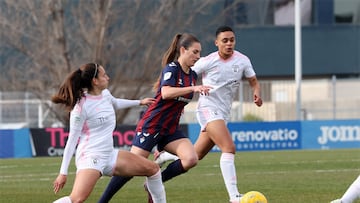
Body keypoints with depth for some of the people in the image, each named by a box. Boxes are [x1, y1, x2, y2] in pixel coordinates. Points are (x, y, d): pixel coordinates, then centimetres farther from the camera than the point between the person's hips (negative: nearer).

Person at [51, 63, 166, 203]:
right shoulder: (82, 106, -15)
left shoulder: (105, 94, 8)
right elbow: (72, 139, -13)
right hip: (90, 158, -9)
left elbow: (115, 103, 35)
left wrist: (139, 102, 48)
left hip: (109, 155, 9)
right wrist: (63, 173, -14)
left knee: (153, 169, 9)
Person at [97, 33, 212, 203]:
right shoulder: (171, 68, -12)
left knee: (191, 159, -16)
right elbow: (166, 93, -31)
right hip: (151, 126, -7)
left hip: (171, 129, 7)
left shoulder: (192, 75, 10)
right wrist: (193, 88, -37)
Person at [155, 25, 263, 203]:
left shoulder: (242, 60, 1)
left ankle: (161, 156, 40)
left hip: (223, 113, 6)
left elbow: (254, 82, 8)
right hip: (208, 109, -6)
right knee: (229, 148, -25)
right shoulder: (207, 62, -9)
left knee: (196, 155, 15)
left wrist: (256, 93, -14)